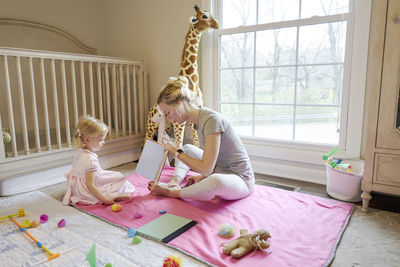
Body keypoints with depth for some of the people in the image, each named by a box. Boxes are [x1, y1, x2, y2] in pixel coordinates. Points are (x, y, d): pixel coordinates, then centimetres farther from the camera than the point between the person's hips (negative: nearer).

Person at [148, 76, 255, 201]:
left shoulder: (211, 119, -24)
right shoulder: (198, 120, 4)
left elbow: (206, 168, -25)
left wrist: (177, 152, -15)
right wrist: (202, 177, -5)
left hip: (241, 179, -9)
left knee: (215, 181, -41)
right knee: (187, 148, 16)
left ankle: (173, 193, -14)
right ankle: (174, 182, -7)